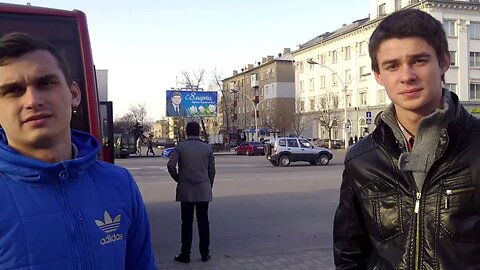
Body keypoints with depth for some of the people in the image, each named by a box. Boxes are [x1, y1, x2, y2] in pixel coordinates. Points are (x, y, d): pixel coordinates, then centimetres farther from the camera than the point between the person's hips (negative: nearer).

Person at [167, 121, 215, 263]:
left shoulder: (180, 146, -3)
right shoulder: (207, 147, 3)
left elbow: (170, 165, -12)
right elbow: (212, 170, 5)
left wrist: (178, 179, 4)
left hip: (186, 190, -2)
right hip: (204, 190, 2)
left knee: (187, 223, 4)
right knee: (203, 222, 8)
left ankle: (185, 254, 10)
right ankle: (205, 254, 13)